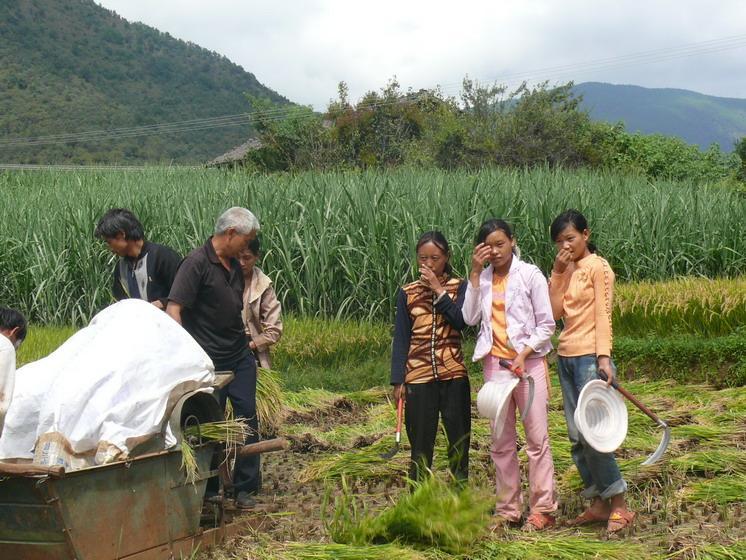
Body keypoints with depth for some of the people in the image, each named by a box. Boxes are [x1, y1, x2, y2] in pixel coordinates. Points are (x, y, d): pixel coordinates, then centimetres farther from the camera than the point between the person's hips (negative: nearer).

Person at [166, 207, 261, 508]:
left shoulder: (234, 265, 10)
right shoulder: (197, 263, -15)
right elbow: (174, 309, -21)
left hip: (240, 356, 7)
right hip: (209, 361, -7)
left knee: (247, 417, 5)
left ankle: (245, 488, 14)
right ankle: (210, 491, 15)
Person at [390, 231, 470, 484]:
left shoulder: (458, 287, 4)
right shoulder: (407, 293, 6)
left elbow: (461, 321, -12)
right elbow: (401, 338, 5)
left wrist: (438, 290, -12)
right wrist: (398, 381, 0)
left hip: (453, 375, 0)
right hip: (419, 377, 0)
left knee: (459, 440, 3)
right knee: (420, 445, 3)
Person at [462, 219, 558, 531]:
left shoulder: (530, 275, -3)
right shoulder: (482, 278, 8)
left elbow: (546, 324, -3)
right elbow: (470, 318, -6)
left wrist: (523, 354, -14)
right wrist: (475, 273, -7)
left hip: (529, 362, -4)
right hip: (495, 363, 4)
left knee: (537, 438, -3)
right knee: (501, 441, 7)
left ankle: (542, 508, 4)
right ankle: (508, 508, 15)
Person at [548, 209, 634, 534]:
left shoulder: (597, 266, -5)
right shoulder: (566, 270, 15)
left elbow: (603, 315, -11)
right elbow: (555, 312, 5)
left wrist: (604, 357, -20)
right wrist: (558, 273, -1)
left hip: (589, 357, -8)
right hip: (566, 357, 8)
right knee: (576, 437, 6)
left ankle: (619, 506, -3)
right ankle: (598, 503, 12)